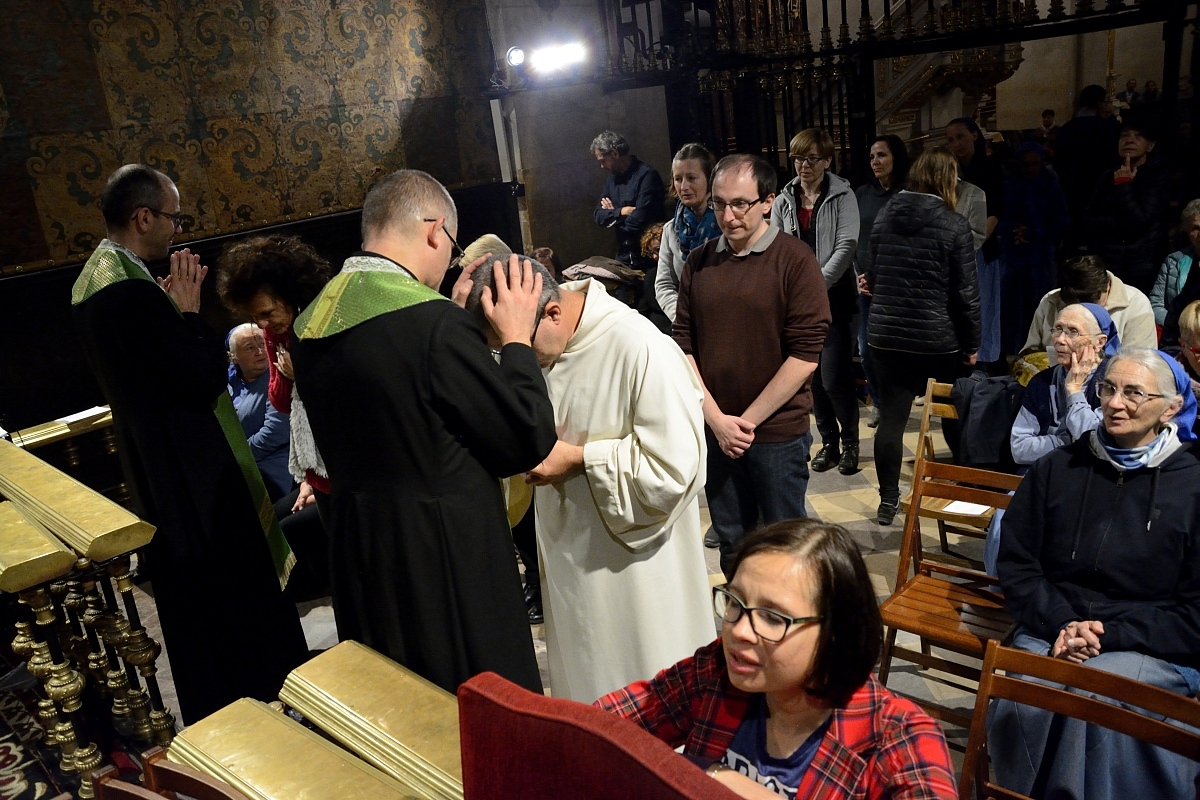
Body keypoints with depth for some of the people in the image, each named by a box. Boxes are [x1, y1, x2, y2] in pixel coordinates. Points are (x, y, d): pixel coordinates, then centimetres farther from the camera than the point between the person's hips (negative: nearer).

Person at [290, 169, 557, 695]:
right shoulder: (435, 322, -23)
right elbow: (529, 439, -16)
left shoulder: (311, 323, 1)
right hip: (449, 563, -8)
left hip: (358, 558, 8)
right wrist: (516, 338, -4)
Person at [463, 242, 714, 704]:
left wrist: (578, 458, -21)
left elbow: (675, 469, -25)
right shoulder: (541, 348, -1)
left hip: (632, 562, -7)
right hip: (569, 557, 7)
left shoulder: (642, 351, -24)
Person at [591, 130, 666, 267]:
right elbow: (599, 216, 7)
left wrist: (613, 215, -2)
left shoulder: (647, 175, -15)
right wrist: (620, 212, -13)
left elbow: (639, 220, -21)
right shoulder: (612, 179, 11)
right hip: (623, 257, 7)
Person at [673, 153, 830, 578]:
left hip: (778, 431, -3)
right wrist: (717, 419, -8)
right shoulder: (699, 262, 4)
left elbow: (805, 355, -13)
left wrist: (749, 419, -13)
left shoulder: (795, 260, -8)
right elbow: (682, 345, 1)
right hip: (714, 430, 4)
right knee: (731, 544, 16)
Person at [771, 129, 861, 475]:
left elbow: (846, 246, -12)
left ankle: (849, 442, 13)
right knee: (814, 375, 8)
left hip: (834, 297, -4)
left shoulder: (842, 196, -3)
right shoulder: (784, 200, 8)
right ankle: (828, 441, 22)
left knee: (835, 376, -7)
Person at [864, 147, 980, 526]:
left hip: (885, 336, 3)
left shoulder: (884, 216, 3)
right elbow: (965, 292, -9)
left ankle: (888, 501, 13)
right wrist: (971, 344, 1)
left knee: (891, 418, 7)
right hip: (939, 340, -3)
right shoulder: (953, 225, -10)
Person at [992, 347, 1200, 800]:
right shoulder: (1056, 469, 10)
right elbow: (1016, 564, 9)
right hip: (1052, 631, 2)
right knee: (1021, 706, -28)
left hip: (1155, 648, -2)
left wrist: (1110, 635, -12)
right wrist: (1062, 624, -8)